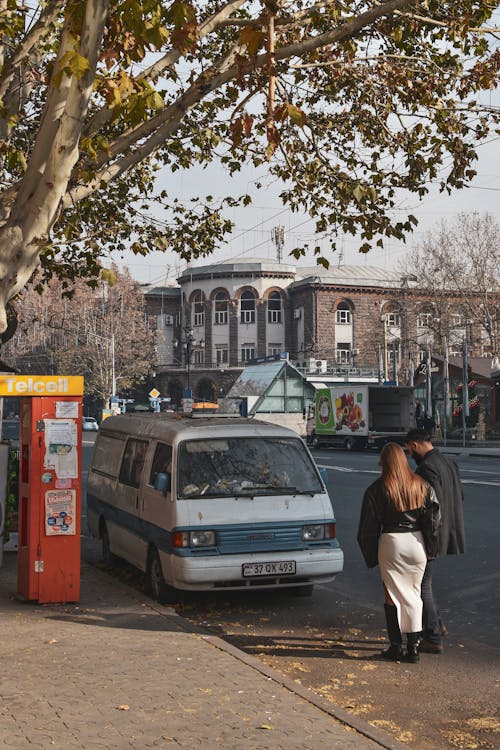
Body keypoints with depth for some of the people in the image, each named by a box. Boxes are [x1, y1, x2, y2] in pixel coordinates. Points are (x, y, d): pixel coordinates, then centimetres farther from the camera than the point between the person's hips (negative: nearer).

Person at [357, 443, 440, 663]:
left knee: (393, 595, 8)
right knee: (413, 595, 12)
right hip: (416, 543, 3)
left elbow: (369, 526, -3)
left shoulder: (377, 489, -7)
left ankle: (396, 647, 11)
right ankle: (413, 647, 13)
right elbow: (433, 515, -2)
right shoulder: (421, 485, 1)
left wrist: (371, 555, 7)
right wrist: (430, 544, 8)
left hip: (391, 543, -3)